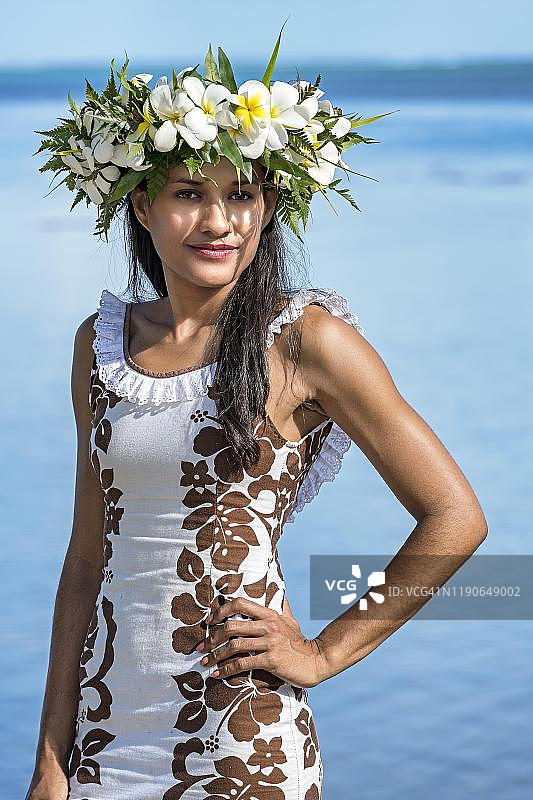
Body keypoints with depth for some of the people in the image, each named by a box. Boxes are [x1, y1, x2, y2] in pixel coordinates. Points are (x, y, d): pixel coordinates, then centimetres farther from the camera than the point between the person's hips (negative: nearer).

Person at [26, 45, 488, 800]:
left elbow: (456, 518, -5)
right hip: (107, 721, 4)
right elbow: (89, 554, 9)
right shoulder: (102, 342, 7)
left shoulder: (303, 338, -7)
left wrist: (323, 653, -5)